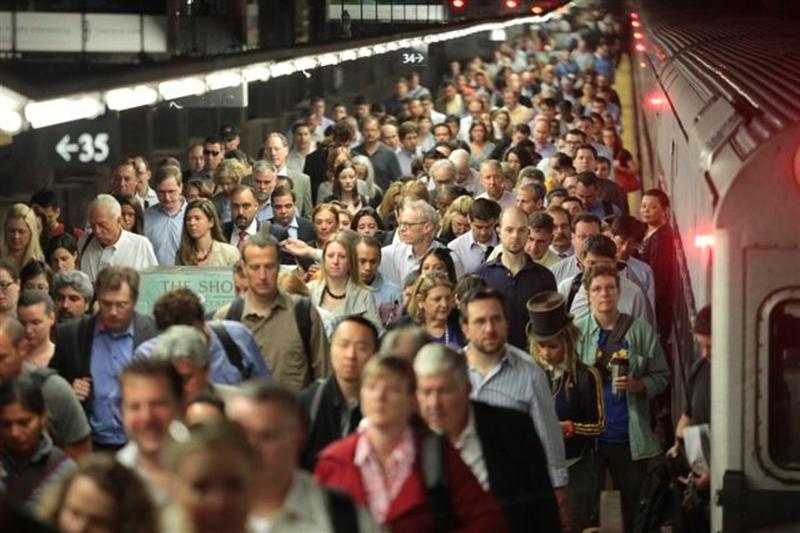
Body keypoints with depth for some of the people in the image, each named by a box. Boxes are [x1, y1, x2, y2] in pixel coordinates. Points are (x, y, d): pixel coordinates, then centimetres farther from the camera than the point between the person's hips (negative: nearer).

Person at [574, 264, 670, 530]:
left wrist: (636, 385, -14)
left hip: (630, 437, 0)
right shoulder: (576, 332, 1)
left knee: (635, 506, 9)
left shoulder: (641, 331, 1)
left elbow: (661, 377, 3)